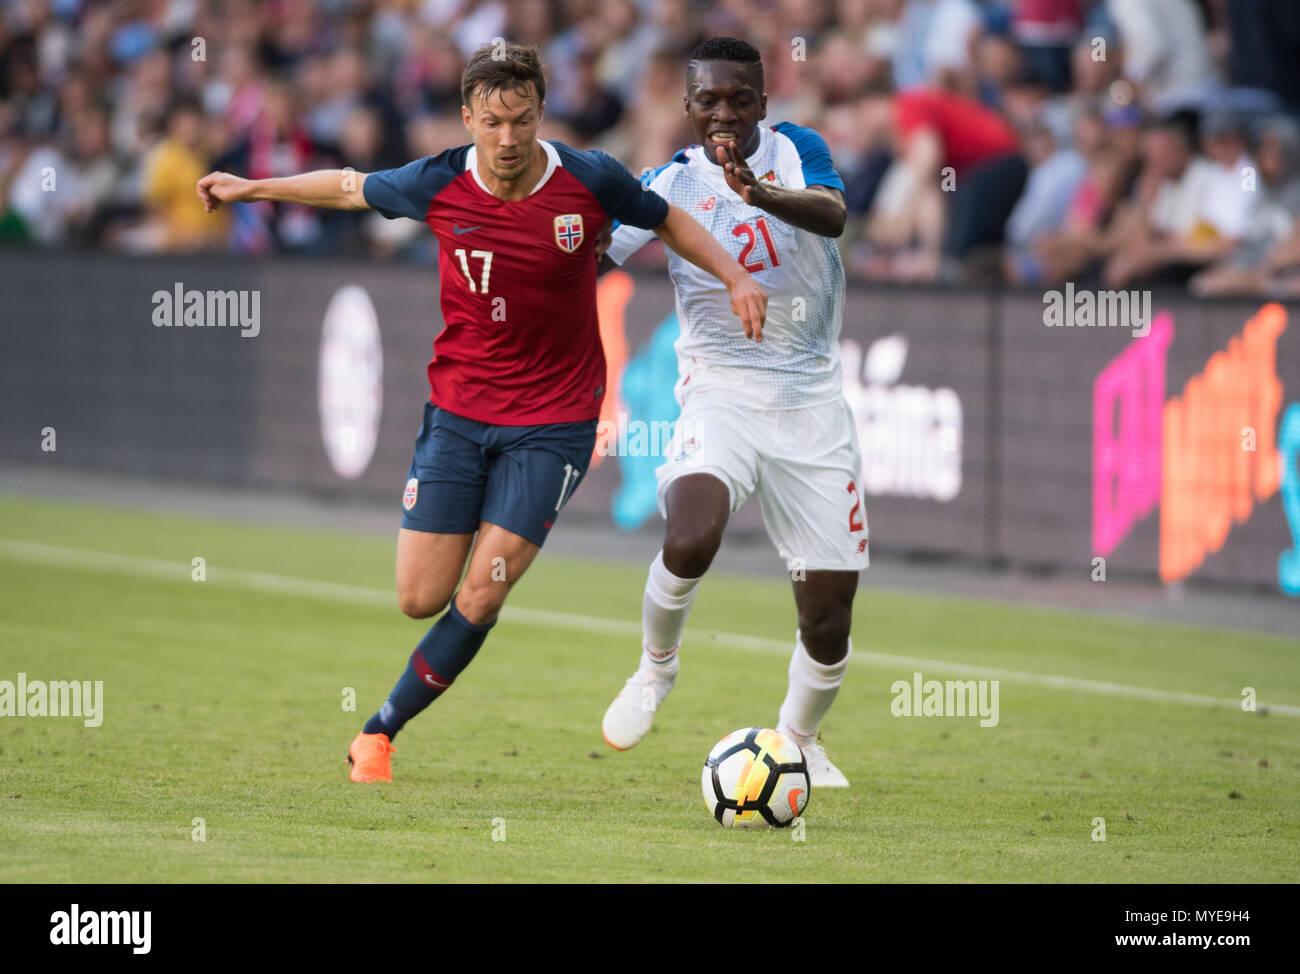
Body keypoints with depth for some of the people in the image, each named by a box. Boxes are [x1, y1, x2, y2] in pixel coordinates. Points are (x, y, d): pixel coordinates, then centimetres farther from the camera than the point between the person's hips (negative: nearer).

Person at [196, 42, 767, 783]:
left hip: (553, 424, -2)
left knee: (480, 599, -11)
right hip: (458, 410, 2)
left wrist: (735, 277, -6)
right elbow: (351, 187, 10)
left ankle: (380, 732, 5)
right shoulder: (437, 186, -9)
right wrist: (254, 188, 17)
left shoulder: (590, 181, -12)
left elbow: (667, 219, 7)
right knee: (421, 598, -3)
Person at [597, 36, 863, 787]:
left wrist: (761, 194, -42)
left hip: (813, 403, 1)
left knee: (830, 609, 1)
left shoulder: (797, 150, -1)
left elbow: (832, 214, -23)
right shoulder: (672, 184, 1)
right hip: (721, 394, -1)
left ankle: (800, 740, 29)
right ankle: (657, 669, 0)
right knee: (691, 540, -30)